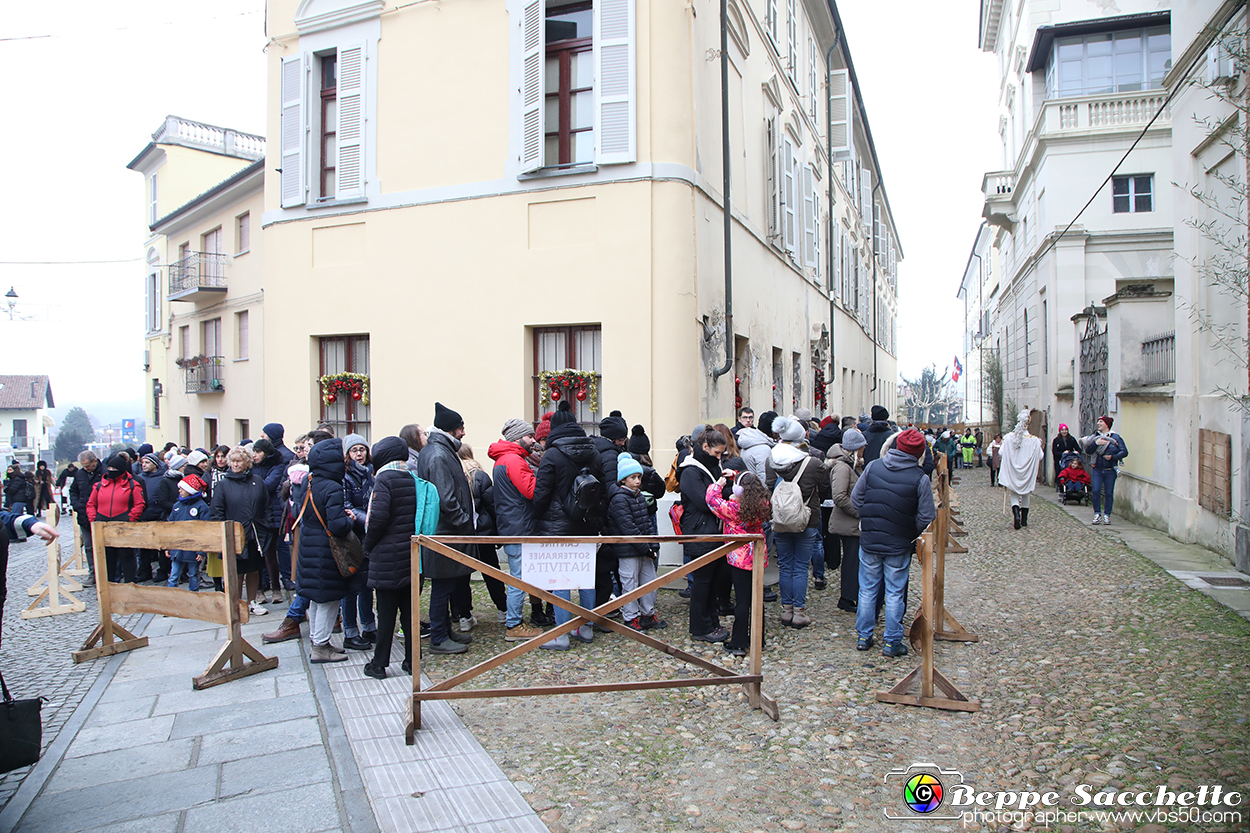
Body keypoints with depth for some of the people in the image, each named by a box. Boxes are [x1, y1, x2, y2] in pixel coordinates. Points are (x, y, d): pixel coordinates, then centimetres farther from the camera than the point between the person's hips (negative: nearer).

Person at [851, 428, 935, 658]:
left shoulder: (873, 467, -6)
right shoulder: (920, 479, -13)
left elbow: (855, 499, 1)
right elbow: (926, 518, -10)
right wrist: (911, 532, 8)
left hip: (869, 541, 2)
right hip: (899, 545, -2)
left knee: (867, 590, 14)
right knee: (895, 594, 9)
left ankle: (863, 637, 23)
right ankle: (892, 642, 16)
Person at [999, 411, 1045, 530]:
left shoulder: (1009, 437, -10)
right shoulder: (1034, 440, -11)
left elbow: (1001, 452, -6)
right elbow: (1040, 456, -3)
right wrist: (1039, 445, 16)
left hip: (1012, 471, 0)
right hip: (1027, 473, 1)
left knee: (1014, 494, 6)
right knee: (1025, 495, 18)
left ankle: (1016, 513, -21)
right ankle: (1024, 519, 23)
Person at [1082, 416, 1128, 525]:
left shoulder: (1116, 437, 0)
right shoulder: (1095, 437, 9)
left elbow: (1124, 452, -6)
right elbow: (1088, 451, -1)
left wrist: (1112, 457, -18)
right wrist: (1096, 443, -15)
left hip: (1110, 471, -2)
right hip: (1097, 470, 2)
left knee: (1109, 493, 2)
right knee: (1096, 491, -7)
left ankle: (1107, 515, 11)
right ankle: (1097, 514, 4)